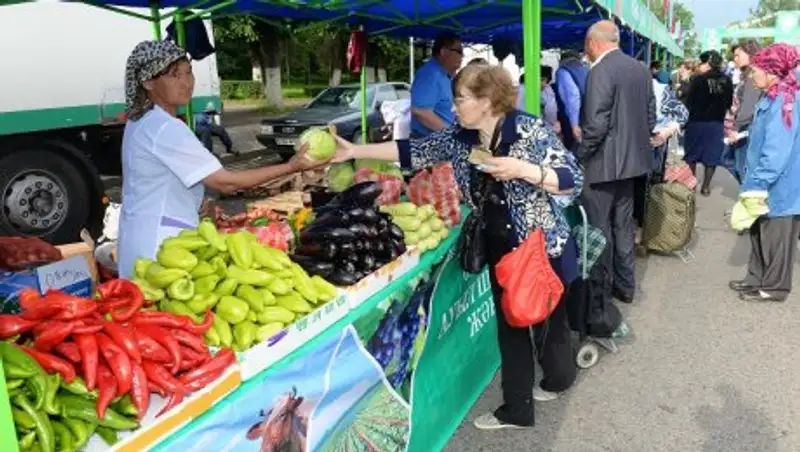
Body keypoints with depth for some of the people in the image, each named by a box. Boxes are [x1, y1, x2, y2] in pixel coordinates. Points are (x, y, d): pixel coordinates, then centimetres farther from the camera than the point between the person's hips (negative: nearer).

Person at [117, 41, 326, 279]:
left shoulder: (142, 121, 10)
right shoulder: (165, 128, -20)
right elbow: (225, 182, -22)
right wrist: (291, 166, -21)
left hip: (144, 242, 10)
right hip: (160, 247, -10)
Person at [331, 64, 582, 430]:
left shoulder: (531, 130, -19)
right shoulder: (459, 139, -2)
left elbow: (573, 180, -19)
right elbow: (413, 151, 2)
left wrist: (521, 170, -32)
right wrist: (354, 151, -1)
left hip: (545, 247, -6)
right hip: (500, 249, 6)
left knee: (549, 319, 12)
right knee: (510, 327, 13)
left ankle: (558, 378, 41)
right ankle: (516, 409, 31)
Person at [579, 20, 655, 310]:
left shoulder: (601, 71, -18)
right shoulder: (641, 69, 8)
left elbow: (596, 124, -23)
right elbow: (650, 116, 12)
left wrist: (581, 156, -10)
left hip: (603, 162, -8)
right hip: (631, 158, 8)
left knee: (599, 227, 2)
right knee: (623, 224, 17)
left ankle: (600, 291, 10)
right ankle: (625, 285, 27)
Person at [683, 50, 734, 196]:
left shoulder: (698, 80, -14)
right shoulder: (727, 81, -1)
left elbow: (689, 102, -12)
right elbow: (729, 103, 6)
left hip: (697, 122, -3)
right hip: (717, 123, 3)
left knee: (692, 155, 12)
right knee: (711, 156, 9)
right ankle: (706, 186, 11)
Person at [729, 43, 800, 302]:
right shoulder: (775, 98, 10)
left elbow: (776, 151, -25)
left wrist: (758, 185, -23)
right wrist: (754, 182, 20)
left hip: (779, 188, -9)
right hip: (767, 183, 9)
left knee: (776, 238, 4)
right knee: (760, 234, 17)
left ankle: (774, 287, 17)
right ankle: (757, 279, 28)